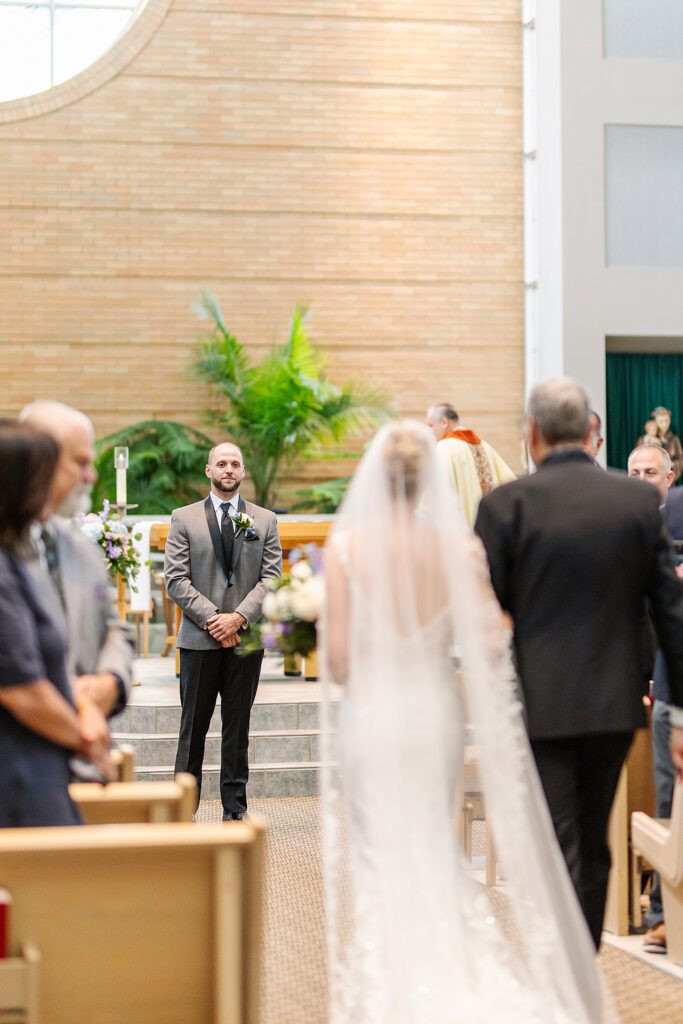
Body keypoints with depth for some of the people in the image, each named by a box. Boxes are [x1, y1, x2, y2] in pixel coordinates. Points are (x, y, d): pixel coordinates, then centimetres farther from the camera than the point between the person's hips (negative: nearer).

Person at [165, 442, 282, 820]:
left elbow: (271, 577, 3)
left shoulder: (264, 520, 10)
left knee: (237, 727, 6)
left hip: (246, 637, 1)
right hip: (200, 638, -1)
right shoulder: (184, 519, 6)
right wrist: (210, 618, -12)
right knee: (193, 727, 2)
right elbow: (176, 579, -1)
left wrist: (239, 616, -11)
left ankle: (235, 809, 12)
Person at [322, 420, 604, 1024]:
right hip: (437, 714, 3)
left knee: (376, 860, 10)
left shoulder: (346, 547, -11)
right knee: (435, 854, 19)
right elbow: (488, 647, -7)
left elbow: (337, 658, -12)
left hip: (369, 718, -2)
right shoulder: (458, 547, -6)